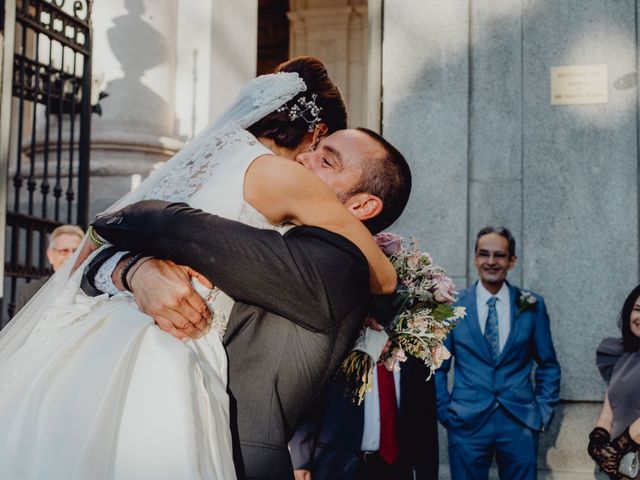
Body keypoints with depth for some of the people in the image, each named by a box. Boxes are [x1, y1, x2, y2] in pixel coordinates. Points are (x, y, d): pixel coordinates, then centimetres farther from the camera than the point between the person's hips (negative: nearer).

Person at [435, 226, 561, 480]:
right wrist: (445, 412, 0)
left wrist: (543, 412, 3)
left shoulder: (532, 305, 3)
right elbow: (438, 367, 6)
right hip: (467, 423, -1)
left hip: (520, 423, 1)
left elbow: (548, 366, 10)